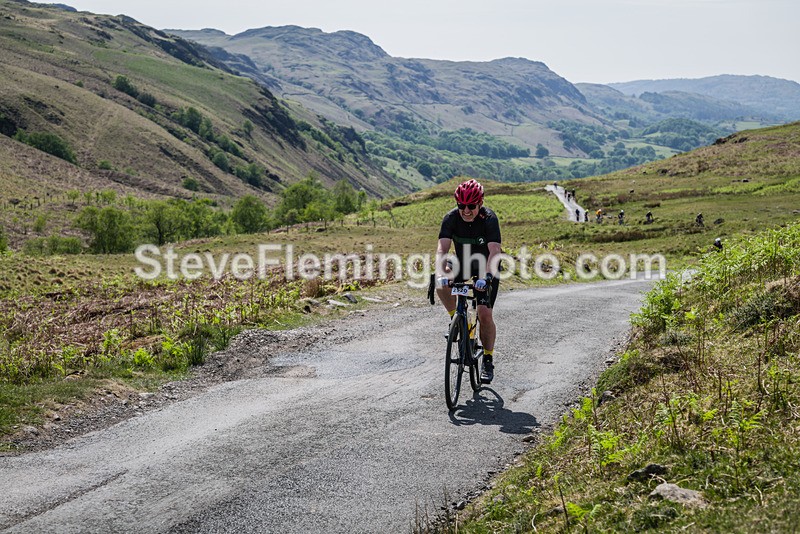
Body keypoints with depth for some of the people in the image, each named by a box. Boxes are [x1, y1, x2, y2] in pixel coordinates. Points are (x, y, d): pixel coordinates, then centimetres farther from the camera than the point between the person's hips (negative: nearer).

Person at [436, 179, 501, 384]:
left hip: (486, 269, -3)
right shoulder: (451, 218, -19)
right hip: (463, 266, 3)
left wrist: (486, 277, -52)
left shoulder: (489, 218, -26)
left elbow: (494, 250, -36)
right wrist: (440, 274, -46)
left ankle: (488, 359, 4)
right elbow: (443, 248, -29)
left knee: (484, 313, -14)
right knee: (441, 283, -28)